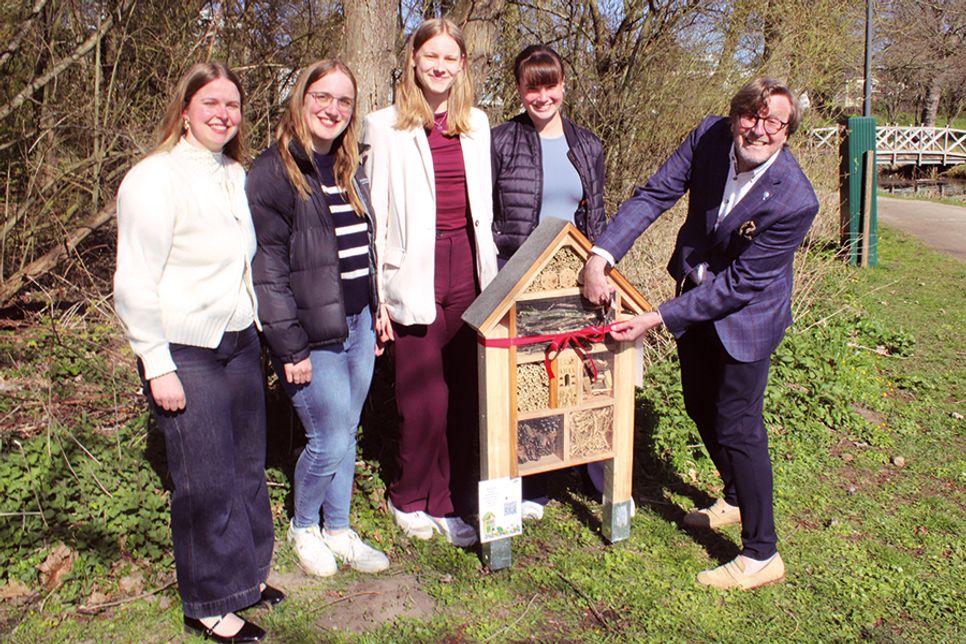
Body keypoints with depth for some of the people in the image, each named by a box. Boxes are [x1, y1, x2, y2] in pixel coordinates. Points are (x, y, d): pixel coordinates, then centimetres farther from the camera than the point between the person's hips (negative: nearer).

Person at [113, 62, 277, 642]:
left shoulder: (236, 176, 10)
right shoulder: (155, 179, -12)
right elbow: (135, 284, -14)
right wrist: (157, 367, -15)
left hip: (241, 343, 7)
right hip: (186, 355, -7)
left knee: (248, 467, 14)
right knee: (207, 483, 2)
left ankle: (246, 573, 34)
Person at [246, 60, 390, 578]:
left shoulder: (349, 171, 13)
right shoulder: (273, 173, -11)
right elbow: (267, 268, -15)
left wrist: (376, 313, 16)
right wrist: (290, 347, -17)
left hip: (358, 323, 7)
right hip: (313, 334, -7)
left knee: (346, 435, 15)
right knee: (329, 443, -1)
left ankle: (339, 531, 32)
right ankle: (302, 528, 26)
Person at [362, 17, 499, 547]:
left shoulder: (476, 124, 13)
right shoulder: (385, 127, 0)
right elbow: (373, 215, -3)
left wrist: (490, 277, 14)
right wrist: (374, 295, -7)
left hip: (468, 271, 4)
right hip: (415, 277, -4)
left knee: (465, 396, 6)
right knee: (425, 400, 0)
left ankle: (447, 504, 21)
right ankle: (409, 499, 24)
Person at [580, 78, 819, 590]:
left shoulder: (795, 201, -29)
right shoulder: (709, 136, -15)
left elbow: (739, 284, -27)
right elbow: (654, 195, -12)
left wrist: (658, 318, -29)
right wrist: (601, 256, -25)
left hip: (744, 315, -6)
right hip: (695, 295, 7)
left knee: (736, 426, -6)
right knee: (701, 409, 19)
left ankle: (761, 555, 11)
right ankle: (736, 498, 45)